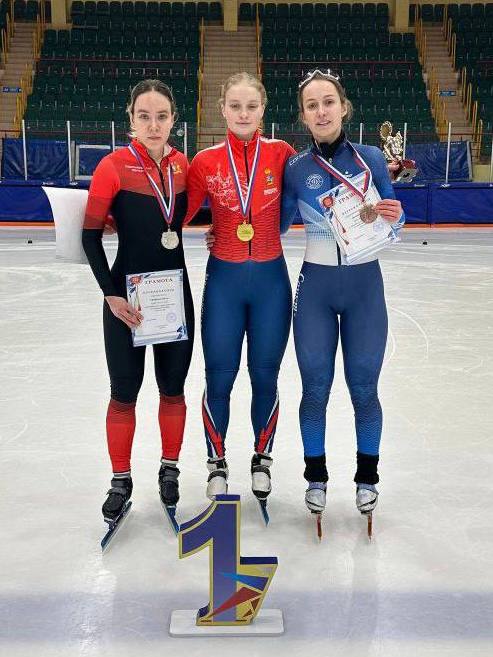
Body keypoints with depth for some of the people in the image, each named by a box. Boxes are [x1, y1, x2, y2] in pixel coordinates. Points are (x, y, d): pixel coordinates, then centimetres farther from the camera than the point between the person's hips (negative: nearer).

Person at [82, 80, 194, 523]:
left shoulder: (182, 164, 1)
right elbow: (91, 236, -8)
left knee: (173, 388, 12)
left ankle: (170, 470, 31)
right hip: (127, 295, -3)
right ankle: (121, 481, 24)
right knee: (124, 393, 6)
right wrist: (111, 295, -14)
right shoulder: (114, 166, -12)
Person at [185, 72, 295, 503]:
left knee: (265, 378, 11)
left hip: (271, 280, 0)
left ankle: (262, 457, 35)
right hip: (223, 280, 0)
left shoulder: (281, 154, -4)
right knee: (219, 381, 7)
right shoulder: (205, 163, -4)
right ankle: (218, 462, 30)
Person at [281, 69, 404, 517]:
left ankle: (367, 476, 30)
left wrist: (392, 217, -16)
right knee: (316, 388, 7)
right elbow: (277, 225, 6)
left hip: (364, 284, 0)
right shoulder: (296, 169, -2)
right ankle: (316, 476, 28)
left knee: (363, 387, 8)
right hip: (315, 285, 0)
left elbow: (393, 223, 6)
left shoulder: (370, 158, -2)